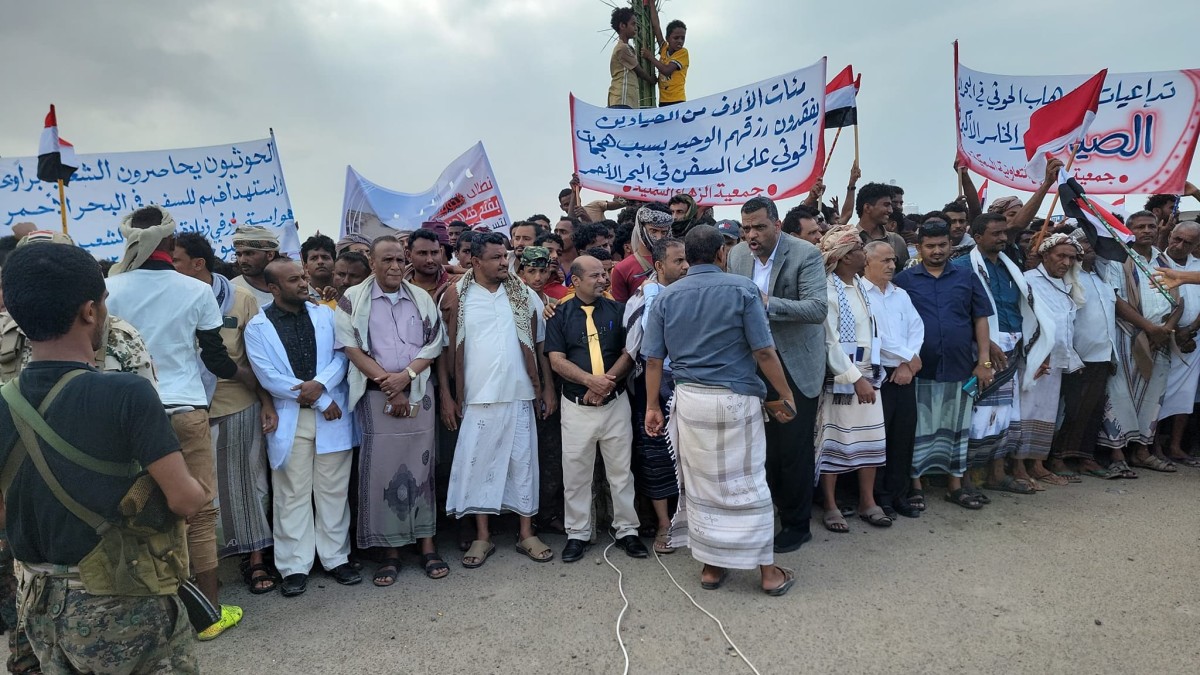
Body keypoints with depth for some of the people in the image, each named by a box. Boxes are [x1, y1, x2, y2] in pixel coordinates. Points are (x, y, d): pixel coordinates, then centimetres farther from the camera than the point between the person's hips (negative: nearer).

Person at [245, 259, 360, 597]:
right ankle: (295, 567, 18)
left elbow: (341, 355, 2)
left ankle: (336, 558, 21)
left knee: (333, 491, 9)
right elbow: (268, 376, -9)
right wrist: (320, 402, -12)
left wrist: (320, 384, -18)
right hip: (288, 420, -2)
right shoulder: (258, 327, -1)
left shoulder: (325, 314, 8)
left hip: (331, 416, 2)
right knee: (292, 495, 6)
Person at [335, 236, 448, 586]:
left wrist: (406, 375, -11)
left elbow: (434, 343, 5)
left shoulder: (422, 298, 9)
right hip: (375, 395, -2)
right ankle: (390, 552, 10)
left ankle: (427, 546, 12)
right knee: (381, 469, -1)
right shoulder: (353, 300, 2)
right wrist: (388, 384, -10)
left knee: (421, 466, 3)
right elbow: (352, 348, -6)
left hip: (418, 393, 2)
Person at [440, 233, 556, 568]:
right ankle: (482, 536, 20)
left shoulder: (523, 294, 5)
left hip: (519, 394, 2)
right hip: (476, 397, -1)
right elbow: (450, 348, 0)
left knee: (523, 461, 8)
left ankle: (526, 533, 21)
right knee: (476, 463, 5)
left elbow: (539, 344, 8)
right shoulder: (457, 296, -1)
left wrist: (547, 387, 5)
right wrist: (447, 395, -2)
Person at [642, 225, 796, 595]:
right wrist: (785, 395, 1)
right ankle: (769, 571, 18)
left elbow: (654, 359, 2)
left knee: (699, 485, 13)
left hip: (689, 400, 3)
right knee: (747, 484, 7)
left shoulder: (666, 297, 2)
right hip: (736, 399, -3)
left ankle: (711, 567, 23)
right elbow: (764, 351, -9)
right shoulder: (742, 288, -7)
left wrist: (653, 406, 10)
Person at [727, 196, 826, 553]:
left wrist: (766, 302, -31)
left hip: (795, 365, -4)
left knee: (794, 448, 3)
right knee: (764, 444, 10)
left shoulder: (806, 254, -13)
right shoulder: (737, 255, 3)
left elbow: (818, 308, -22)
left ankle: (797, 525, 21)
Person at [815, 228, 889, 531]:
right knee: (833, 440, 3)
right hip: (840, 378, -7)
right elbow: (830, 342, -18)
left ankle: (867, 502, 25)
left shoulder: (860, 286, 9)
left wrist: (870, 375, 5)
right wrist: (855, 378, -19)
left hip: (868, 375, 7)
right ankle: (830, 506, 15)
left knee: (869, 439, 12)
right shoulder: (829, 290, -14)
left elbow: (871, 332, 10)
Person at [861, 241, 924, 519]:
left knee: (904, 435, 9)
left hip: (905, 374, 6)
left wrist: (908, 365, -6)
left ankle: (899, 495, 20)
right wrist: (910, 357, -5)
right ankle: (879, 497, 12)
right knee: (878, 436, 0)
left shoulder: (901, 294, 16)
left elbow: (917, 328, 9)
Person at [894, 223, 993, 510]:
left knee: (957, 427, 11)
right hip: (919, 368, -2)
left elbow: (980, 319, 7)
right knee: (919, 428, 6)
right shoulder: (904, 280, 1)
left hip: (960, 367, 2)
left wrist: (984, 361, 1)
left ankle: (956, 485, 23)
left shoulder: (967, 278, 7)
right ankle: (916, 485, 16)